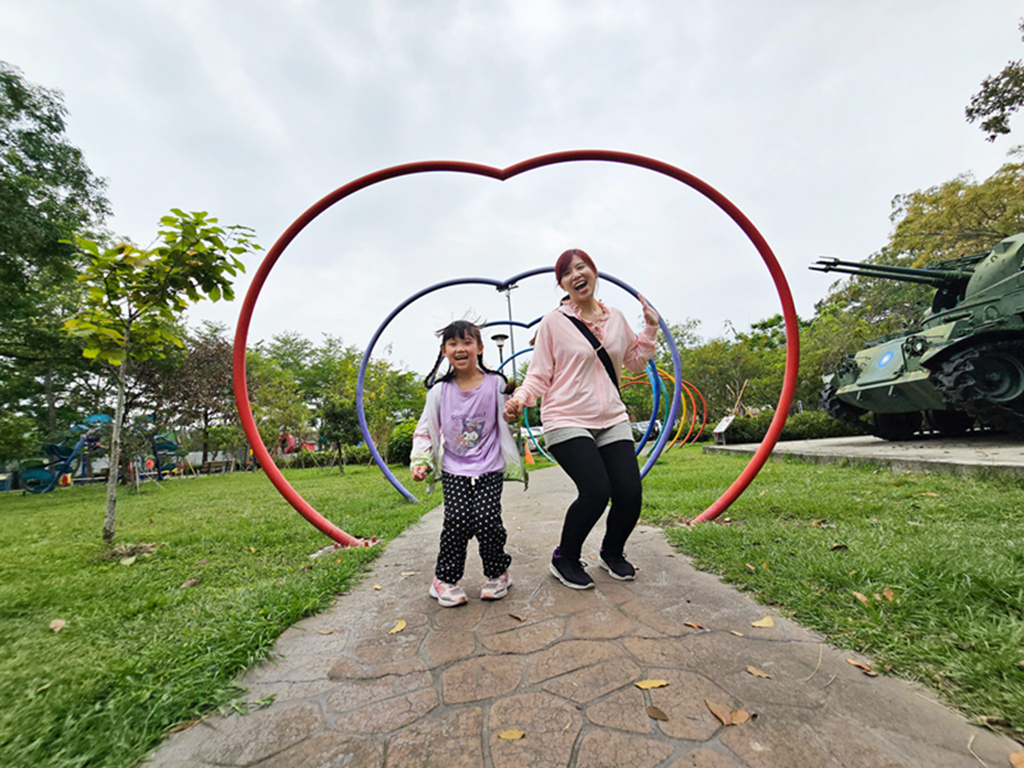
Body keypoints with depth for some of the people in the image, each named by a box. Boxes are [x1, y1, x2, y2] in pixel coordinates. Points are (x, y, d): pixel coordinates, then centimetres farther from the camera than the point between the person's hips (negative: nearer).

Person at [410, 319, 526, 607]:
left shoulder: (495, 384, -2)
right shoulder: (439, 390, 0)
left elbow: (508, 422, 9)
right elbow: (425, 429, 7)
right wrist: (420, 461, -1)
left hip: (489, 468, -1)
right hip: (453, 469, 1)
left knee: (487, 520, -11)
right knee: (457, 521, -12)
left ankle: (497, 573, 17)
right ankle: (445, 578, 14)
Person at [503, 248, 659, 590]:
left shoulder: (615, 318, 12)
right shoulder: (554, 322, -2)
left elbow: (636, 362, 22)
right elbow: (539, 375, -2)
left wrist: (651, 328, 11)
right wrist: (521, 398, -20)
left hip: (613, 420, 5)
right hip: (568, 421, -4)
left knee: (630, 493, -5)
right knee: (596, 490, -19)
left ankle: (612, 554, 28)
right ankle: (564, 559, 11)